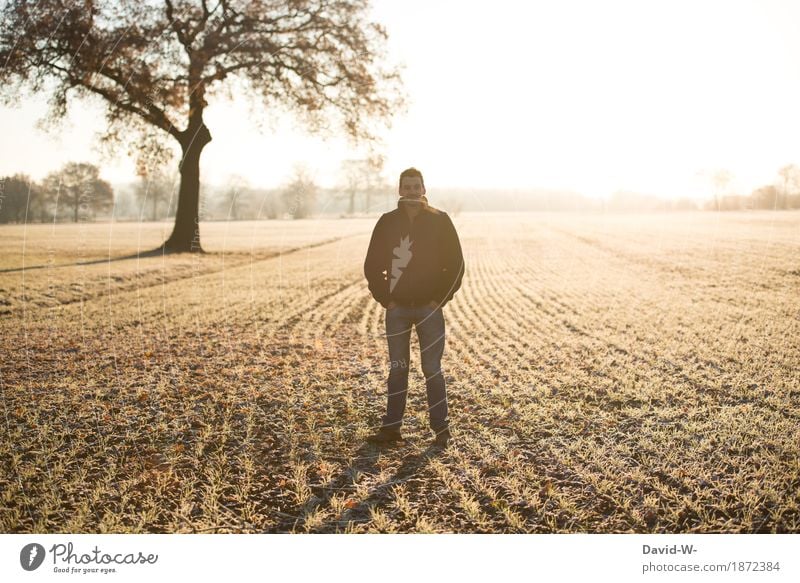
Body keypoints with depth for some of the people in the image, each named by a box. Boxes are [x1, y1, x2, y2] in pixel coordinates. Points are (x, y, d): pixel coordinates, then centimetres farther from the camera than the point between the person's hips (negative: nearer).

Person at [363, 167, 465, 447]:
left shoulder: (440, 220, -2)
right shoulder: (387, 223, 3)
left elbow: (456, 263, -1)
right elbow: (372, 265, 8)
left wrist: (441, 298, -6)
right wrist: (384, 298, 0)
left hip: (429, 308, -2)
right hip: (397, 309, 2)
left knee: (432, 369, 1)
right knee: (397, 369, 8)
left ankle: (441, 427, 11)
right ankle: (391, 427, 15)